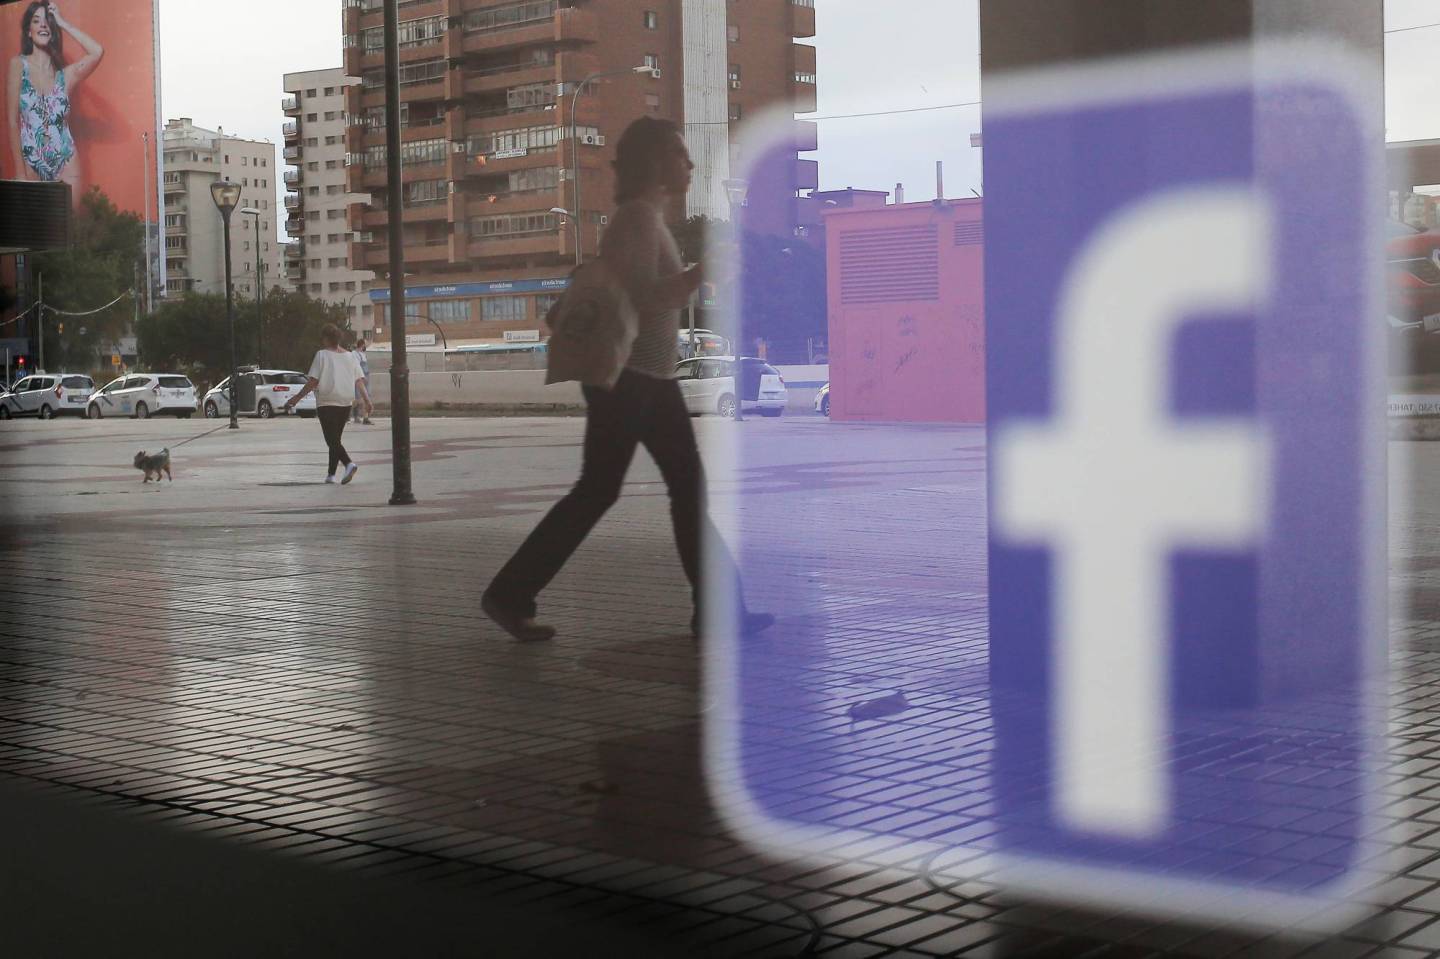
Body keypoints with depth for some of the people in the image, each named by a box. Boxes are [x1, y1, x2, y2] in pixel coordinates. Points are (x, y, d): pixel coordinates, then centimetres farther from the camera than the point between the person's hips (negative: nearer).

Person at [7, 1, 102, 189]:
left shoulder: (66, 74, 5)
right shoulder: (19, 65, -1)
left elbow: (97, 52, -12)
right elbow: (13, 122, -5)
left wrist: (63, 23, -3)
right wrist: (20, 173, -11)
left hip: (65, 163, 2)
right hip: (31, 163, -2)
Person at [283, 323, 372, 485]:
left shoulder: (322, 355, -6)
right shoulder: (350, 356, 9)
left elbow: (313, 381, -10)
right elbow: (360, 381, 2)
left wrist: (297, 398, -5)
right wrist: (367, 401, 2)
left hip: (326, 403, -6)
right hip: (345, 404, 6)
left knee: (332, 440, -7)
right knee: (335, 439, 16)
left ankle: (349, 463, -29)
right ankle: (331, 474, 19)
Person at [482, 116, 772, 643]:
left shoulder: (649, 217, 16)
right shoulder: (638, 218, -14)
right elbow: (645, 300, -23)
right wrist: (705, 269, -21)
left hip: (652, 376, 10)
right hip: (624, 375, -10)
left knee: (689, 487, 6)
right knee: (598, 490, -5)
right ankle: (508, 594, 4)